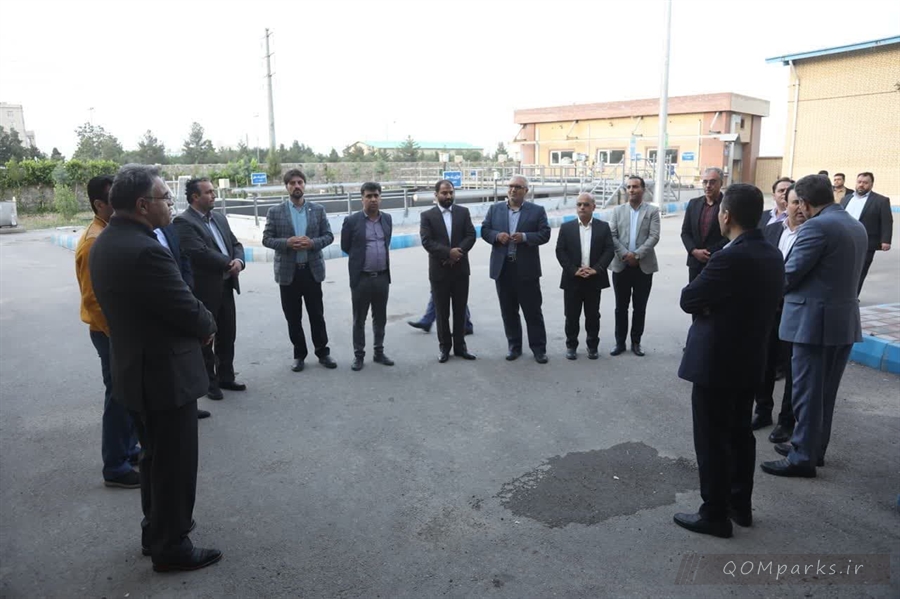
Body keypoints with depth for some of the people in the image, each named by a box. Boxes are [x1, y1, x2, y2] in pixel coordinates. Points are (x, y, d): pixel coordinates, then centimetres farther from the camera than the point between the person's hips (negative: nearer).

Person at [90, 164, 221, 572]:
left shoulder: (105, 243, 6)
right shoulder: (145, 251, -27)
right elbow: (189, 311, -23)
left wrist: (197, 324, 3)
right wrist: (209, 326, 0)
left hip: (136, 369, 10)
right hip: (165, 374, -10)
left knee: (154, 458, 24)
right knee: (174, 463, 7)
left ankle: (157, 528, 41)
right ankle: (171, 547, 22)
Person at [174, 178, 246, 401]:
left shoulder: (220, 218, 12)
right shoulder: (183, 221, -13)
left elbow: (235, 244, 12)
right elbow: (200, 252, -23)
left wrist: (239, 261, -10)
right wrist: (229, 263, -13)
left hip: (226, 286, 7)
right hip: (204, 289, -7)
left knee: (227, 336, 15)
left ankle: (226, 377, 30)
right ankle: (209, 382, 19)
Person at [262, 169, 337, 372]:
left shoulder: (318, 209, 4)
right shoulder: (275, 212, 1)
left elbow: (329, 236, 4)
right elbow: (266, 239, -1)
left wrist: (313, 243, -15)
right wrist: (287, 243, -18)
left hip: (312, 270, 1)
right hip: (288, 272, 0)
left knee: (317, 315, 7)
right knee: (293, 317, 8)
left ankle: (322, 352, 21)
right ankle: (299, 354, 20)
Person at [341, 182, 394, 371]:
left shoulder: (387, 219, 6)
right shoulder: (351, 221, -7)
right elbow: (345, 247, 3)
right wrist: (361, 258, 11)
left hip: (383, 277, 4)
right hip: (361, 278, -4)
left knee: (380, 318, 13)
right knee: (359, 320, 6)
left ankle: (379, 352, 25)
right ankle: (358, 355, 17)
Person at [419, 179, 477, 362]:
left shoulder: (463, 212, 7)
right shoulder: (427, 216, -1)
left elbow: (471, 235, -2)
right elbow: (427, 241, -11)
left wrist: (457, 252, -16)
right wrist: (448, 252, -21)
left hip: (460, 269, 2)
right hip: (439, 270, -2)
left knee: (460, 310, 9)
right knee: (442, 312, 6)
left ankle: (460, 345, 19)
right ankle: (445, 347, 17)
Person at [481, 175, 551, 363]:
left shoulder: (537, 210, 2)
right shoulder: (494, 209, 9)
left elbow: (545, 234, -4)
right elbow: (484, 230, 7)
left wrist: (524, 237, -19)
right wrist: (497, 236, -13)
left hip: (527, 269, -3)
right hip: (502, 267, 3)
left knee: (533, 310, 2)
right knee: (508, 311, 10)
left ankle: (539, 348, 12)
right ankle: (514, 346, 22)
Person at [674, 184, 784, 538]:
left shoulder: (730, 258, -24)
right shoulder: (773, 256, 4)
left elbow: (687, 300, -17)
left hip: (716, 362, -9)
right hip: (750, 360, 9)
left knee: (711, 440, 3)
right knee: (740, 434, 19)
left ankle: (715, 515, 15)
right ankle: (740, 505, 32)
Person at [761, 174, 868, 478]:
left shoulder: (817, 226, -17)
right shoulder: (857, 226, 12)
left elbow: (790, 273, -17)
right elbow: (843, 273, 17)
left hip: (814, 320, -9)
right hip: (844, 319, 9)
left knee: (807, 391, 0)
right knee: (825, 391, 18)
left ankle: (803, 458, 9)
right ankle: (814, 447, 30)